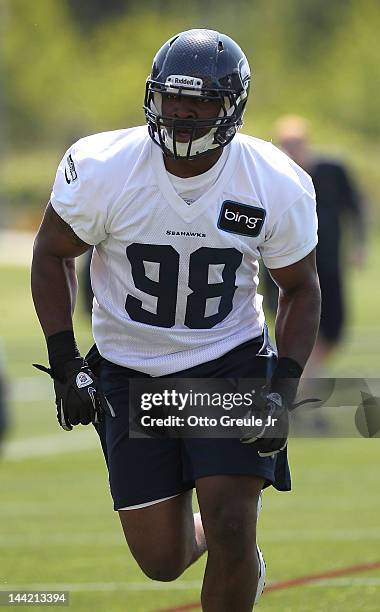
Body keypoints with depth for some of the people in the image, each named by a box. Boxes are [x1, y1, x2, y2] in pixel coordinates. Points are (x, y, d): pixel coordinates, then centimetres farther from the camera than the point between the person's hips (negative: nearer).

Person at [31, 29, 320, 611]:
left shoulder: (278, 186, -14)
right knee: (162, 560, 2)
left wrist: (283, 389, -10)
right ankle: (242, 559, 38)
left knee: (231, 531, -17)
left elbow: (300, 287, 2)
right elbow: (52, 254, 0)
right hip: (130, 369, 1)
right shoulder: (101, 169, -17)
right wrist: (66, 365, -6)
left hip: (231, 361, -1)